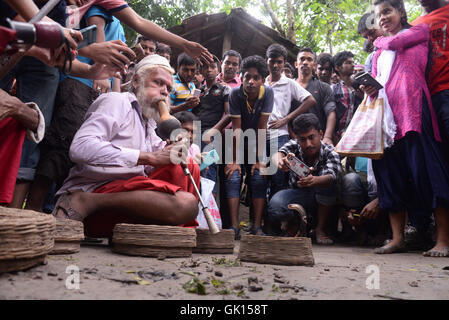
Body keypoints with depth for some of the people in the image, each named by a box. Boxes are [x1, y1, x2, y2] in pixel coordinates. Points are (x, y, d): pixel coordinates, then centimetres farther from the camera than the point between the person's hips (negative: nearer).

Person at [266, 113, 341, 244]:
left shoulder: (330, 153, -20)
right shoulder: (293, 146, -13)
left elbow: (330, 177, -40)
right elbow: (277, 154, -35)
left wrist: (314, 181, -64)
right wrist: (280, 162, -61)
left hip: (322, 200, -1)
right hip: (297, 194, 1)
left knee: (325, 174, -33)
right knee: (275, 205, -33)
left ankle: (321, 228, -17)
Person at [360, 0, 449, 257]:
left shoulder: (420, 30, 15)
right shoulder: (379, 52, 29)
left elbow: (396, 42, -2)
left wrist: (381, 40, 20)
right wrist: (370, 90, 0)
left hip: (412, 106, -6)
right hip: (385, 110, 6)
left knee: (424, 166, -13)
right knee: (390, 172, -2)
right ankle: (398, 238, 0)